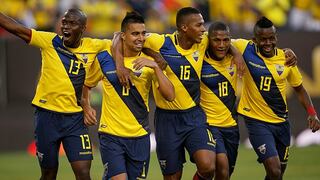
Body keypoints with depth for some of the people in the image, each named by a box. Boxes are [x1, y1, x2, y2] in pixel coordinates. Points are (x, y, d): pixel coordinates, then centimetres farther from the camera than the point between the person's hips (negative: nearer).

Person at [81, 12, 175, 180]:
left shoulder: (149, 62, 0)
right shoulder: (104, 58, -2)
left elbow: (170, 95, -11)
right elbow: (86, 84, 17)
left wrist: (155, 67, -20)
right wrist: (86, 107, 1)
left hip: (140, 136, 2)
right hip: (111, 135, -2)